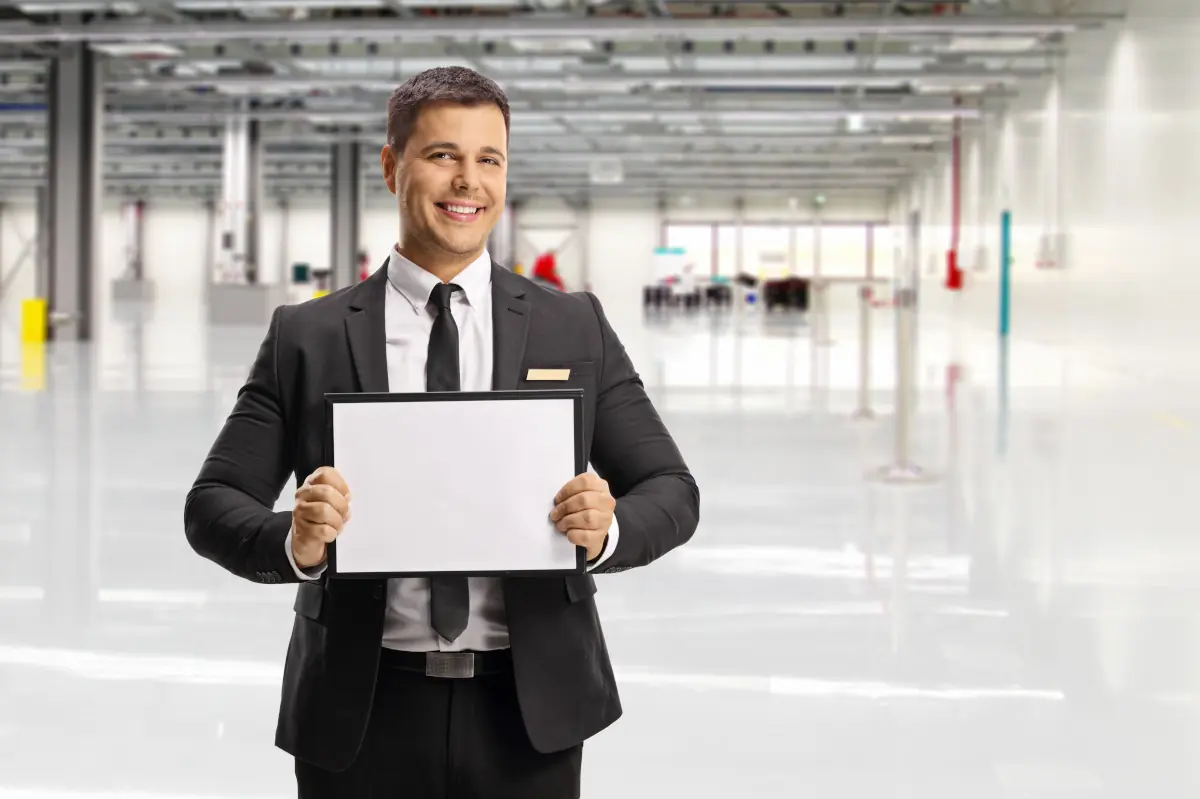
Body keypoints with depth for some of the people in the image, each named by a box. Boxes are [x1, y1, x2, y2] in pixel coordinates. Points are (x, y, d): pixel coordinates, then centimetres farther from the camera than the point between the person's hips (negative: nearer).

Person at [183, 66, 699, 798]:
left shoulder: (575, 327, 3)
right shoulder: (307, 338, 1)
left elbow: (671, 490, 2)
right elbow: (213, 504, 0)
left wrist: (609, 530, -20)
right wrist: (294, 543, -22)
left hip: (529, 713, 1)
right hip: (363, 715, 0)